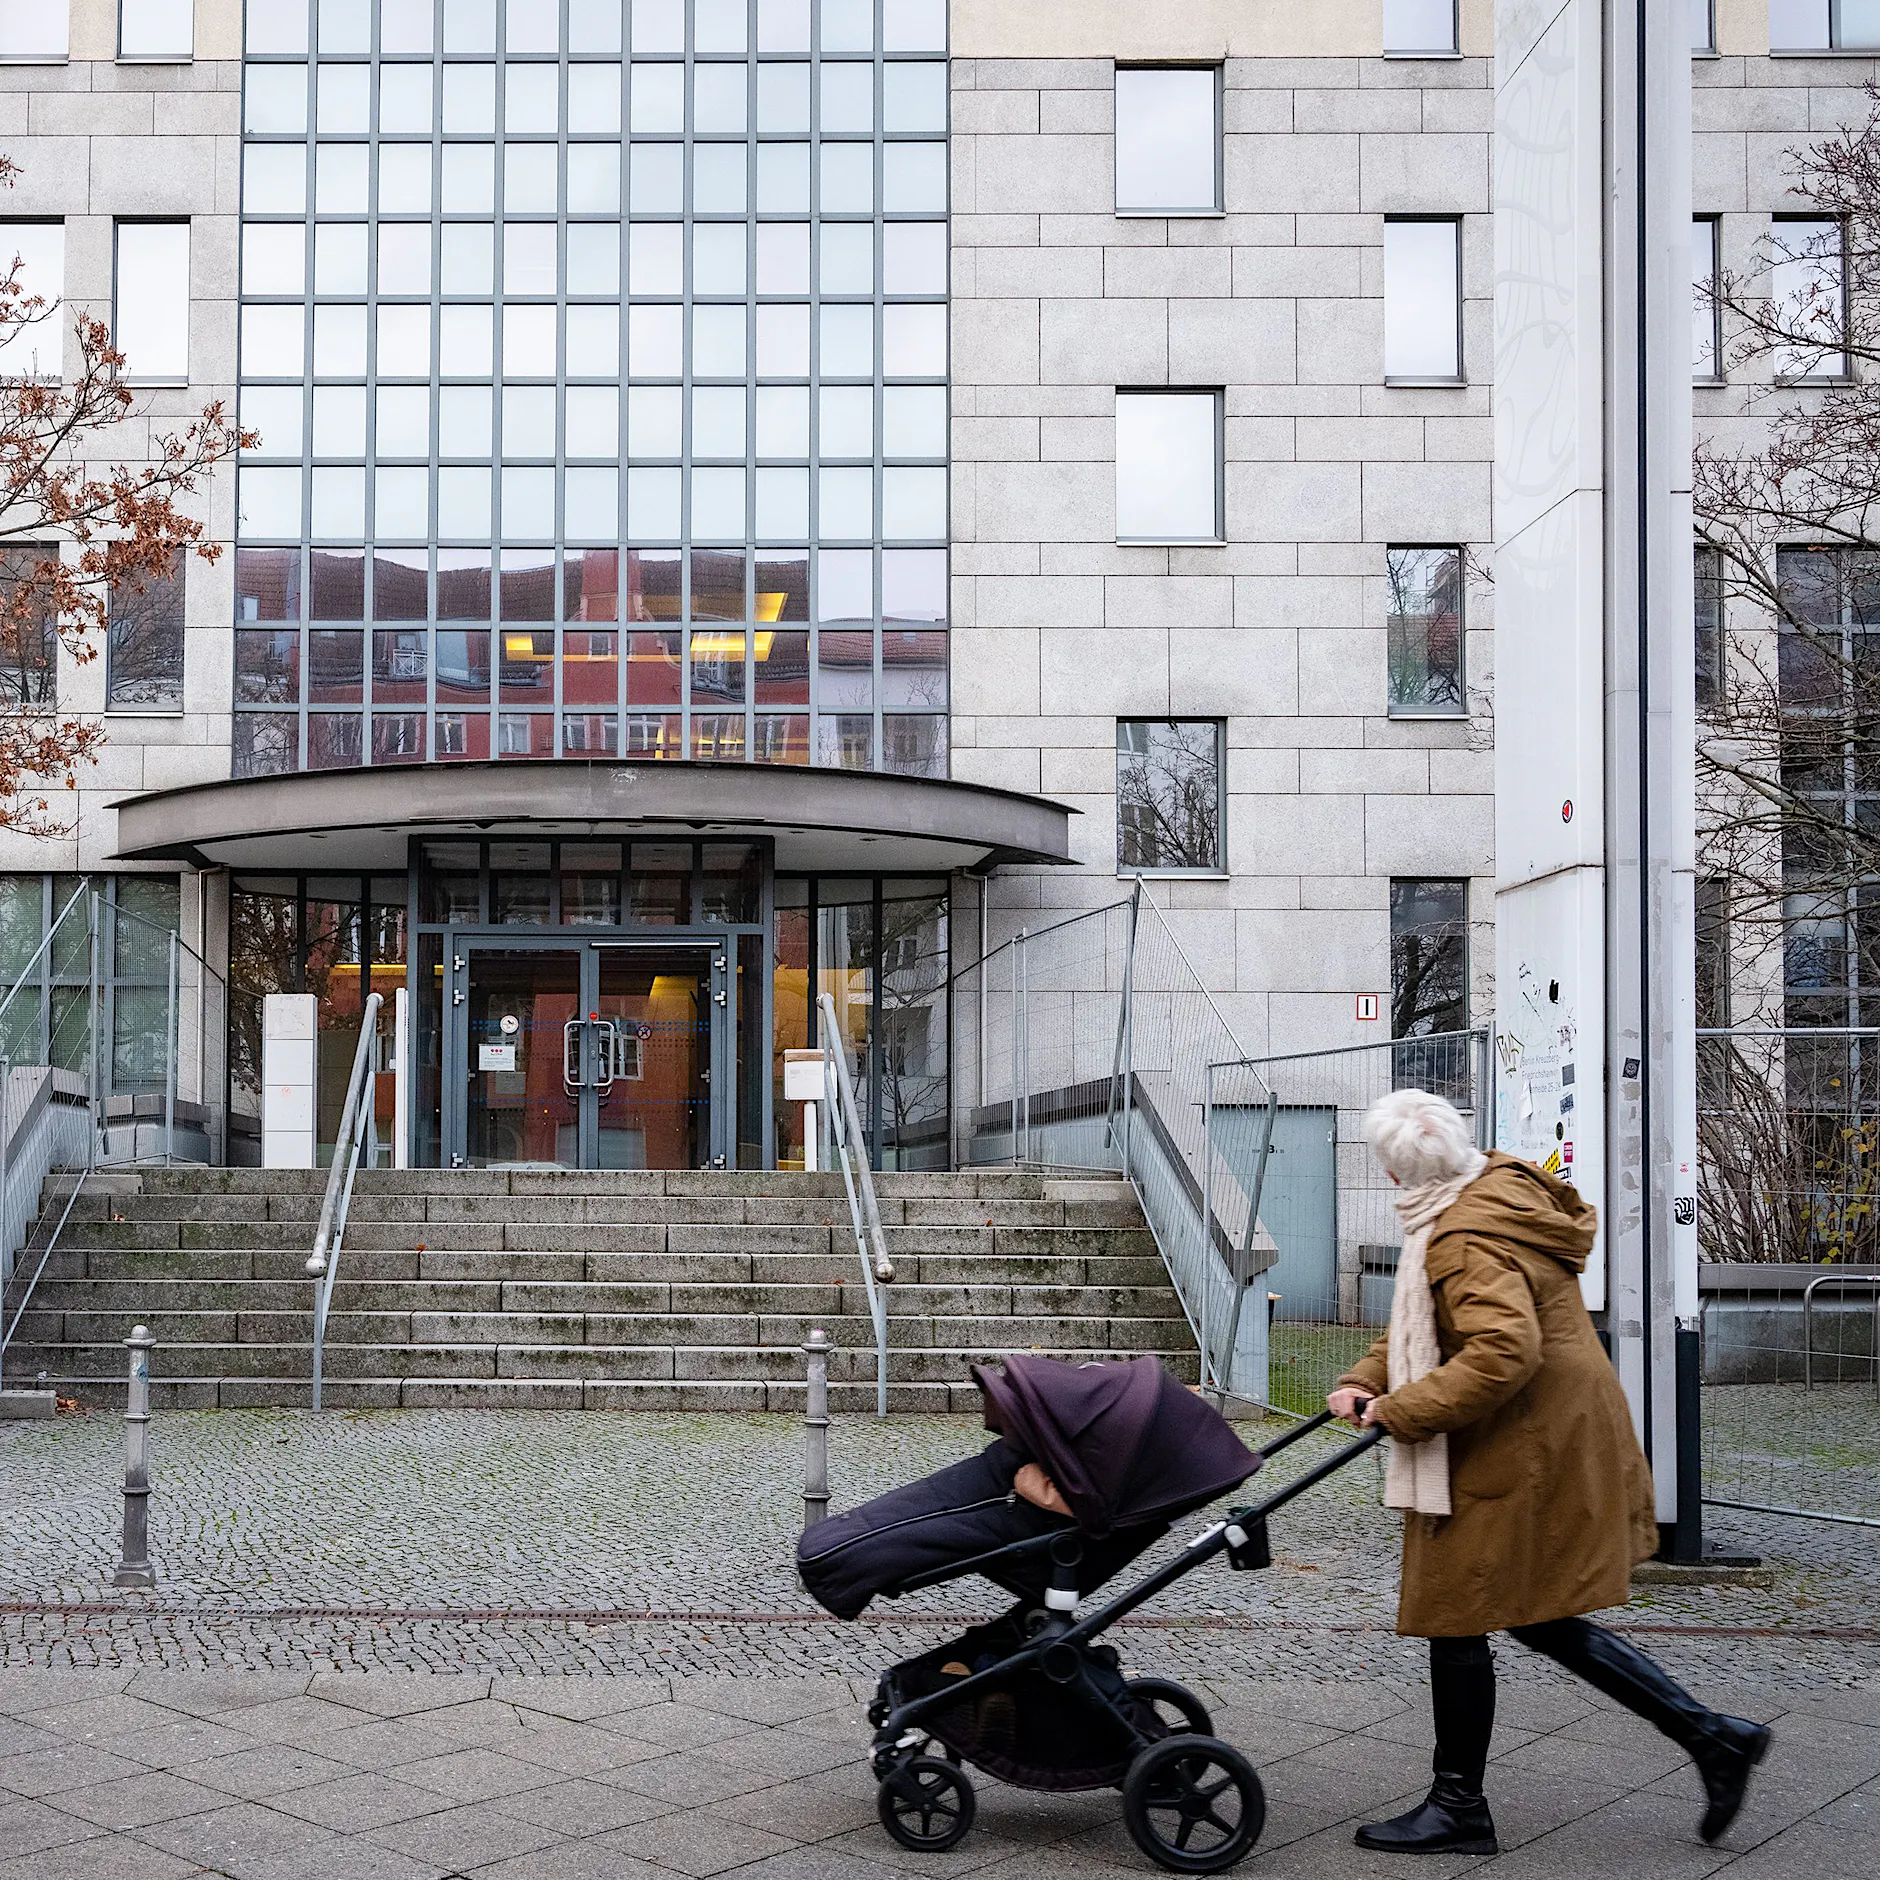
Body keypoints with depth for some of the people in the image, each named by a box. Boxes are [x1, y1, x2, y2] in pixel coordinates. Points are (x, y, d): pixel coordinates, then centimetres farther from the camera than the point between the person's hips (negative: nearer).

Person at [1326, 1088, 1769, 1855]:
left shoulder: (1467, 1240, -22)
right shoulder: (1500, 1189, 10)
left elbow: (1503, 1352, -34)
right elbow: (1427, 1325, 16)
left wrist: (1400, 1412, -26)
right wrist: (1365, 1381, 4)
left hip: (1517, 1454, -10)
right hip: (1558, 1439, 10)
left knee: (1455, 1618, 4)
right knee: (1536, 1616, 17)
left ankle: (1457, 1808, 18)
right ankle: (1712, 1735, 18)